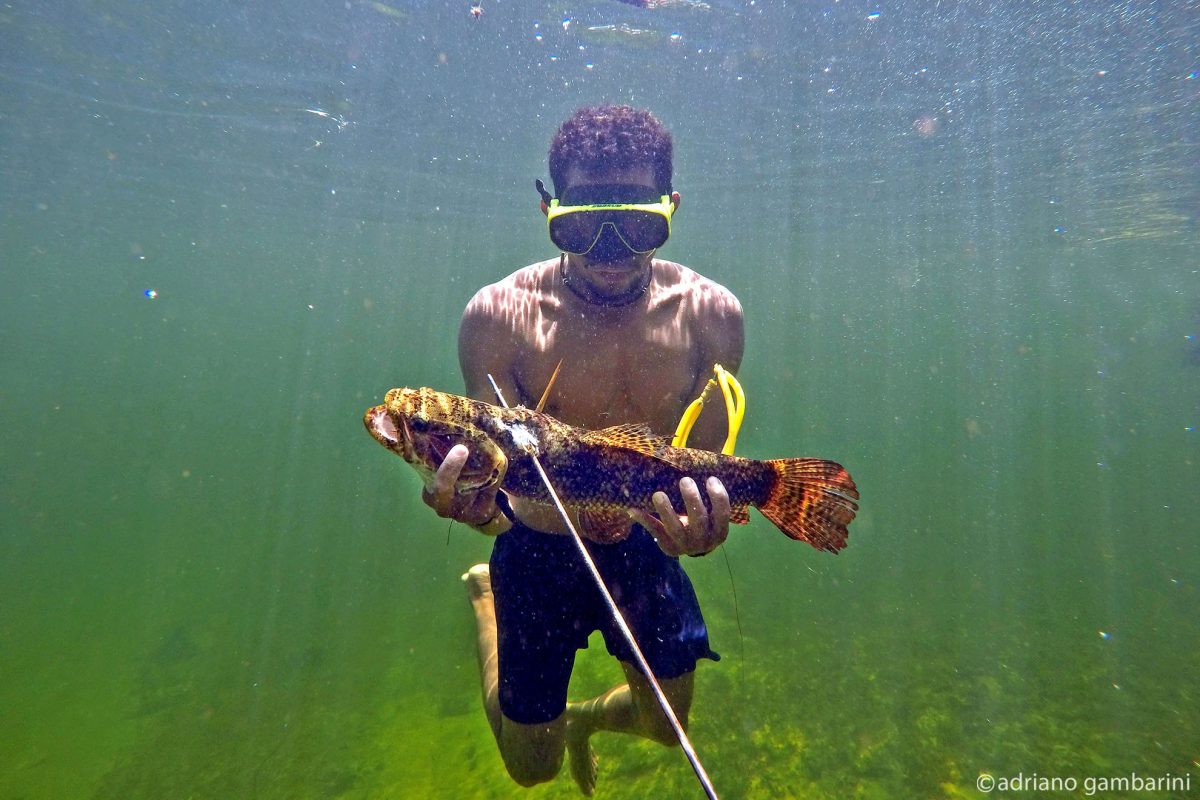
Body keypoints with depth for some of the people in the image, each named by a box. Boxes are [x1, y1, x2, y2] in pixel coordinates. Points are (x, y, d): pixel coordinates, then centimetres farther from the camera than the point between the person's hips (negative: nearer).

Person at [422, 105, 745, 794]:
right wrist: (474, 500, -42)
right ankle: (484, 593, 40)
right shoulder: (499, 315, -23)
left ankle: (583, 718, 55)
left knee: (668, 725, 20)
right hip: (537, 549, -2)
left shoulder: (710, 313, -17)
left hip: (643, 542, 3)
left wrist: (706, 521, -36)